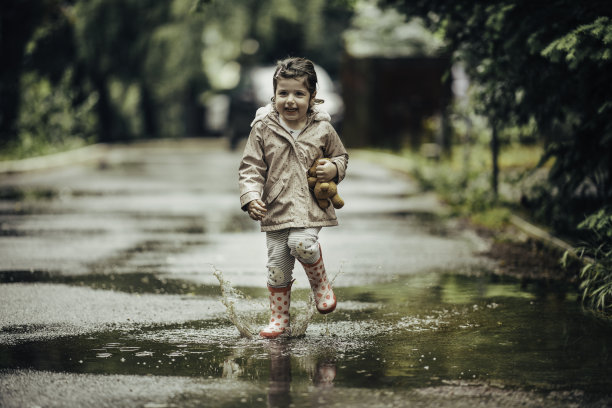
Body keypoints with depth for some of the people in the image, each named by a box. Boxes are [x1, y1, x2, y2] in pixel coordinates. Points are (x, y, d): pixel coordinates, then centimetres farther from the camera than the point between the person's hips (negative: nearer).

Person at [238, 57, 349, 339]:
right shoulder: (262, 128, -1)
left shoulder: (322, 130, 1)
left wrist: (334, 169, -6)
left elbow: (340, 156, 17)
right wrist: (251, 197, -13)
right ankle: (280, 320, 18)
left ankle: (320, 282, 5)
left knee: (301, 244, -26)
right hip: (275, 208, 1)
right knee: (277, 265, 1)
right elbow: (250, 167, 1)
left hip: (310, 207, -1)